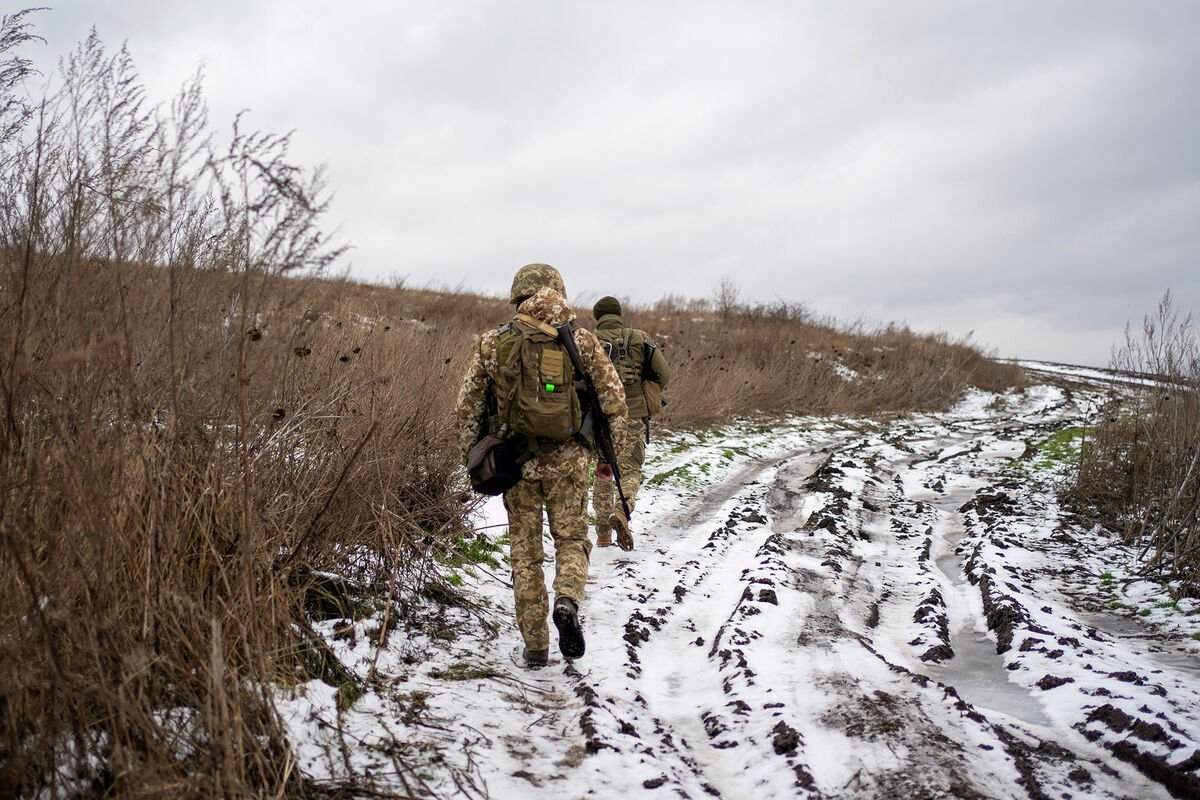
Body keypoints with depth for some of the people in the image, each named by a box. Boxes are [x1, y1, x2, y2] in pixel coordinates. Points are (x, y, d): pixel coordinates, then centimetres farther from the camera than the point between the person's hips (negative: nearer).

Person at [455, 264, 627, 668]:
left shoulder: (492, 343, 1)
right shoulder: (581, 340, 0)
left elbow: (467, 405, 3)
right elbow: (613, 399, 0)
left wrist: (471, 457, 13)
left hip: (515, 462, 1)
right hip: (567, 459, -1)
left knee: (525, 551, 12)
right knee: (571, 539, 16)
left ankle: (535, 646, 15)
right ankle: (567, 602, -13)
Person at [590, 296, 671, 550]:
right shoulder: (639, 338, 2)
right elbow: (663, 373, 1)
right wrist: (650, 397, 18)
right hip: (633, 416, -1)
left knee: (603, 473, 14)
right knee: (630, 470, 6)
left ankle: (603, 533, 16)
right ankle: (622, 512, -23)